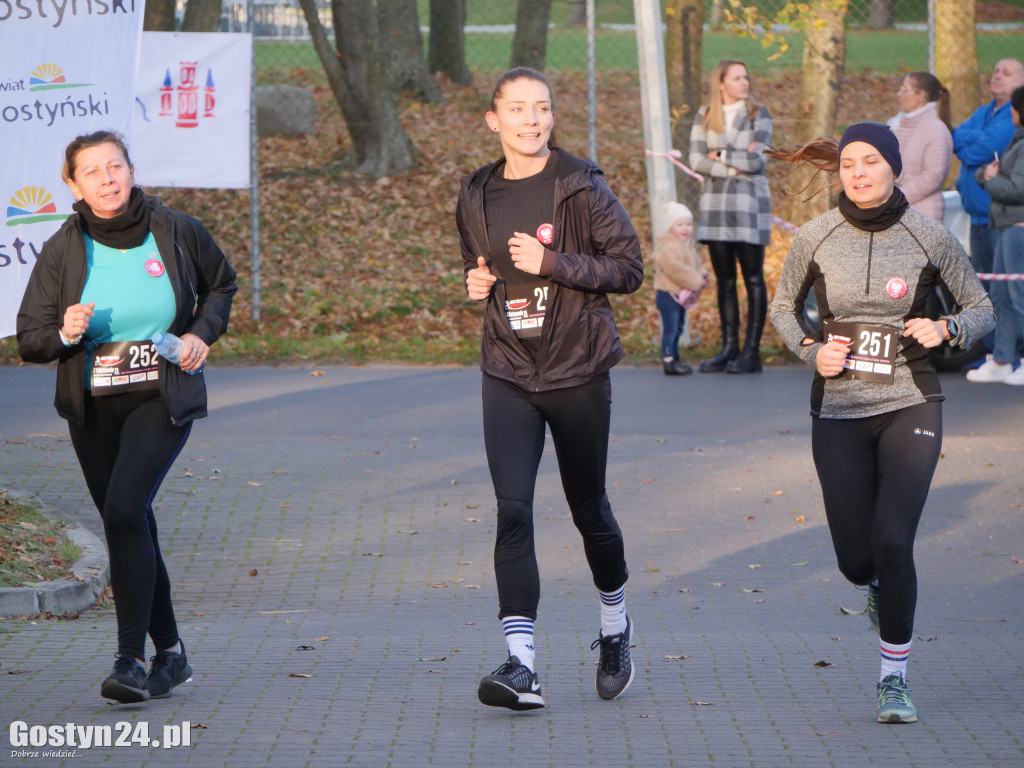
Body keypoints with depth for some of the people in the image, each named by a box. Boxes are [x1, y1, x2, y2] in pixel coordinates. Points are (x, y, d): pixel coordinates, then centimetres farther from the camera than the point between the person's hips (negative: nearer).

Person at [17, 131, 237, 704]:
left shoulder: (177, 232, -5)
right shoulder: (63, 250, -4)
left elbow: (221, 284, 15)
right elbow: (29, 340, -3)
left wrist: (202, 334, -3)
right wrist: (66, 334, -24)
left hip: (163, 399, -3)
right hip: (92, 408, 3)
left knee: (125, 510, -21)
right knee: (131, 526, 9)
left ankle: (131, 659, -20)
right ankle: (171, 653, 25)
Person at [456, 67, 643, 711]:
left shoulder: (580, 186, -6)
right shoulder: (478, 195, 7)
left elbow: (630, 267, -8)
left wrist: (552, 263, -18)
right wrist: (476, 282, 2)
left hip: (578, 369, -2)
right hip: (508, 373, 3)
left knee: (588, 507, 11)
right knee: (512, 509, -12)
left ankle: (616, 626, 38)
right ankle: (522, 665, -17)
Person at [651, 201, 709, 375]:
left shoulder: (688, 246, 16)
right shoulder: (670, 247, -19)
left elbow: (695, 265, 26)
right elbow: (675, 269, -28)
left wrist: (701, 276, 4)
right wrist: (695, 281, -23)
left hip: (681, 295, 11)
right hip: (668, 294, -11)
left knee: (678, 328, 17)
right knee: (670, 328, -11)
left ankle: (674, 359, 26)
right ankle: (668, 361, -11)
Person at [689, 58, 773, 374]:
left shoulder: (758, 114, 2)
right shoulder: (704, 117, 9)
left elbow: (756, 160, -9)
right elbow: (696, 160, -2)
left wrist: (722, 155, -1)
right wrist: (735, 166, -9)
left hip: (749, 201, -3)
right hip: (715, 202, 3)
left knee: (753, 278, -5)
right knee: (724, 280, 4)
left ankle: (751, 351, -4)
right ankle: (729, 348, 7)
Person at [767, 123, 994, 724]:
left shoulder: (929, 238, -4)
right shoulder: (815, 239, -2)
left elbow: (982, 308, 7)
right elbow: (784, 306, 14)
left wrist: (946, 329, -14)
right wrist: (811, 350, -4)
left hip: (909, 407, -1)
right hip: (839, 410, 2)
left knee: (893, 541, -15)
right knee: (856, 556, 3)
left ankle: (895, 677, 2)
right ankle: (880, 586, 43)